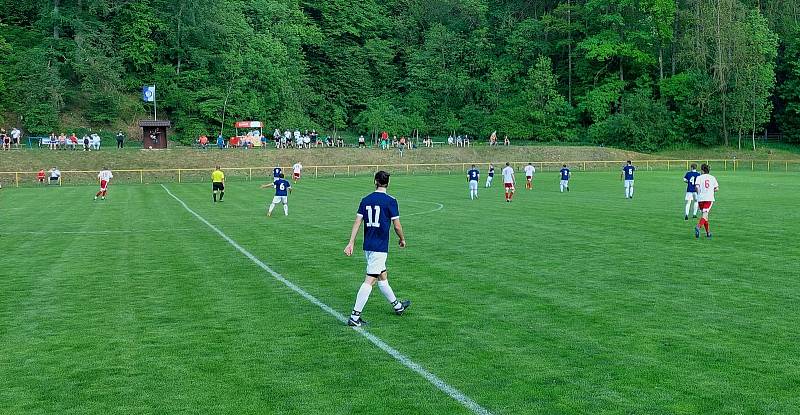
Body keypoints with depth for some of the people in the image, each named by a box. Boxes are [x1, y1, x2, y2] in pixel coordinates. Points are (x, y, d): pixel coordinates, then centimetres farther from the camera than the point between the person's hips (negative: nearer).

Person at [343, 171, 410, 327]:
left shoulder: (365, 200, 5)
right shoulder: (390, 201, -9)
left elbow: (357, 222, 1)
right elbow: (397, 226, -7)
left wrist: (351, 243, 3)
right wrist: (402, 239, 12)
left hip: (368, 246, 6)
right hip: (380, 247, -6)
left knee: (382, 276, 19)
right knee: (370, 280, -6)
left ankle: (397, 306, 37)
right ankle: (355, 316, -9)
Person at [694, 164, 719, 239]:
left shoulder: (699, 177, 3)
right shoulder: (712, 178, 8)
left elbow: (696, 187, -12)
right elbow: (716, 189, 5)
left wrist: (699, 192, 8)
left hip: (701, 199, 1)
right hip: (709, 198, -1)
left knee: (705, 215, 15)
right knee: (705, 215, -9)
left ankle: (708, 232, 22)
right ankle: (698, 227, -36)